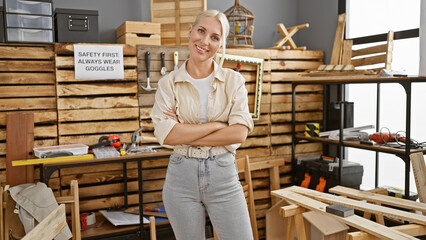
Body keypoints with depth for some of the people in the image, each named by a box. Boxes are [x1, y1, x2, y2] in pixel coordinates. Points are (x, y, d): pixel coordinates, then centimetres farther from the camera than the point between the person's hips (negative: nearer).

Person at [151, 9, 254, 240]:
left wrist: (185, 134, -13)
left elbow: (240, 133, -11)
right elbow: (165, 134, -13)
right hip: (181, 176, 0)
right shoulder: (168, 83, -1)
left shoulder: (233, 80, 0)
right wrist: (217, 125, -13)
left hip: (223, 175, 0)